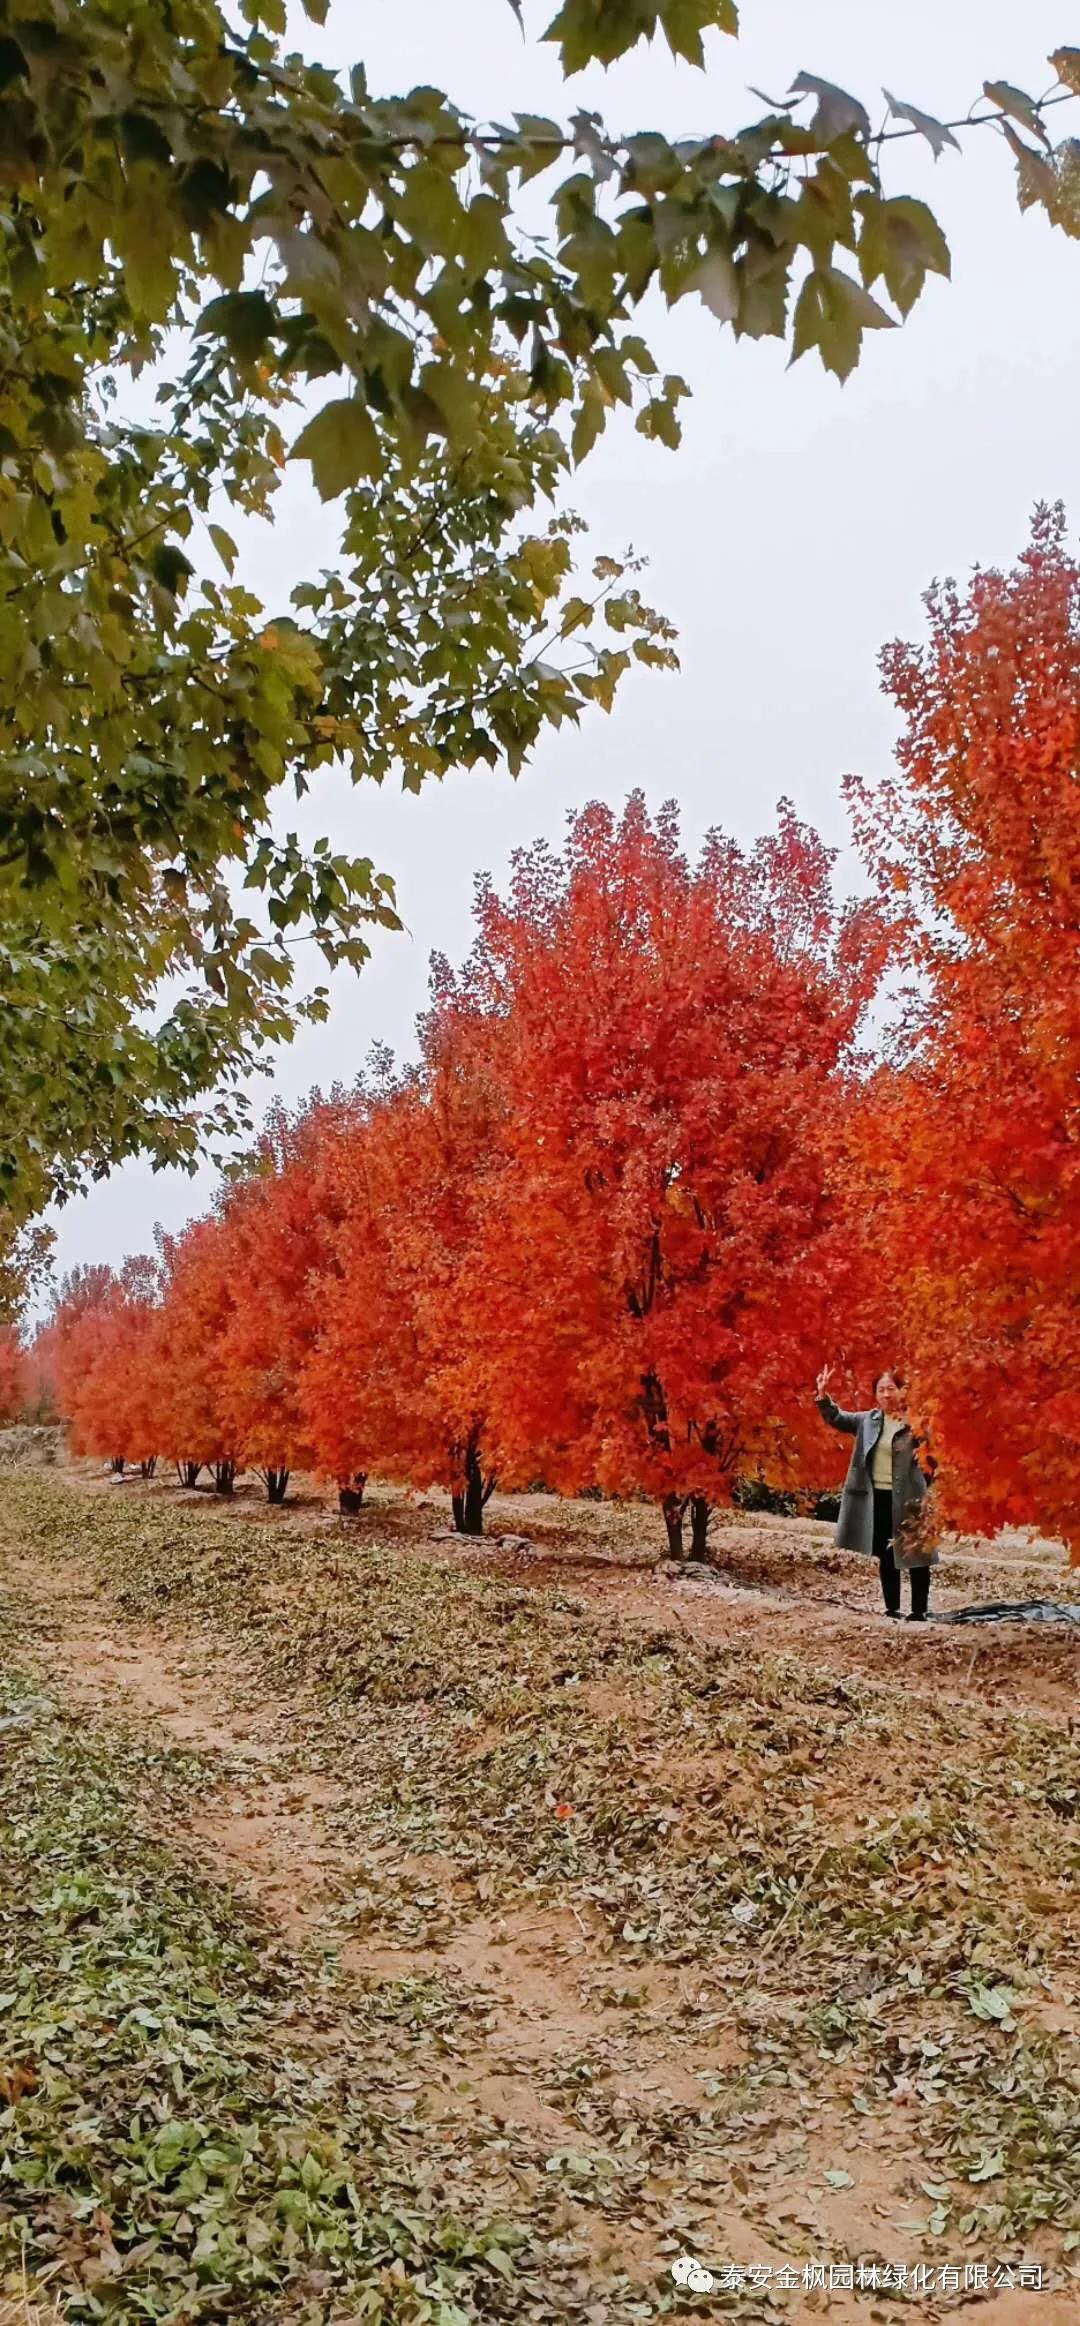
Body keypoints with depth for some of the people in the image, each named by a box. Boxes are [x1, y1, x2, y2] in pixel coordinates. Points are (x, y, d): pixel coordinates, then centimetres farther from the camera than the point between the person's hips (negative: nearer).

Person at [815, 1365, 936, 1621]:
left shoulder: (916, 1422, -8)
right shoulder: (868, 1420, 8)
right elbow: (836, 1418, 10)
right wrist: (823, 1393, -3)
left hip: (907, 1498, -5)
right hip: (877, 1497, 5)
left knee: (915, 1556, 2)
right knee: (886, 1557, 12)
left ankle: (919, 1611, 9)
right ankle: (892, 1609, 21)